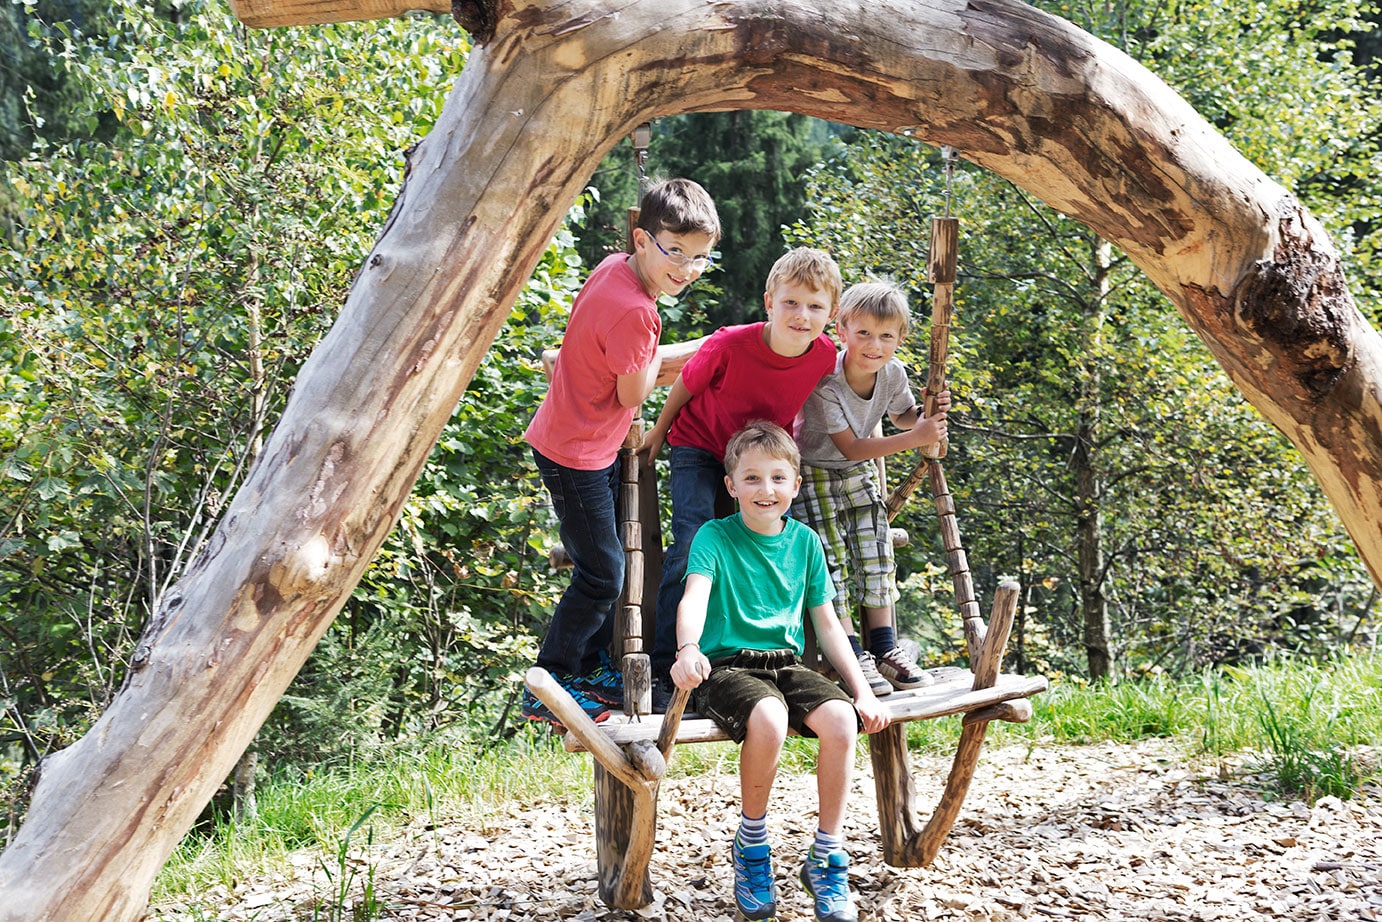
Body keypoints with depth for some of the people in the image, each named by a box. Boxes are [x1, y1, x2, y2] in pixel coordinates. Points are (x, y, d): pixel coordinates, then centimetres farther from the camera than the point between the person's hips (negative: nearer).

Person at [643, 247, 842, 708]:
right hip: (700, 448, -4)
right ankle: (662, 669, -15)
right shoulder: (730, 345, -31)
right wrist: (658, 433, 3)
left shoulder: (824, 355, -20)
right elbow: (685, 385, -10)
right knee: (692, 544, -20)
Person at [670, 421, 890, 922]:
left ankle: (826, 857, -8)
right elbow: (694, 597, -20)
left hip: (786, 664, 4)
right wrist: (688, 649, -42)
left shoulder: (805, 541, 11)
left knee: (840, 720, -26)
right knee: (768, 718, -36)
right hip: (727, 666, -4)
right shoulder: (715, 537, -2)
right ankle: (750, 843, -10)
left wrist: (862, 690, 5)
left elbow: (827, 623, 14)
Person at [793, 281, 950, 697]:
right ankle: (853, 658, -7)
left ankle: (885, 650, 12)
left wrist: (929, 415, -14)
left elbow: (902, 414, 10)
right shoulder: (825, 384, -31)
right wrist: (915, 438, -31)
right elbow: (850, 447, -27)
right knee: (832, 563, -11)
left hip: (859, 475, 6)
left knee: (876, 559, 5)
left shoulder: (893, 373, -13)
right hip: (815, 474, -6)